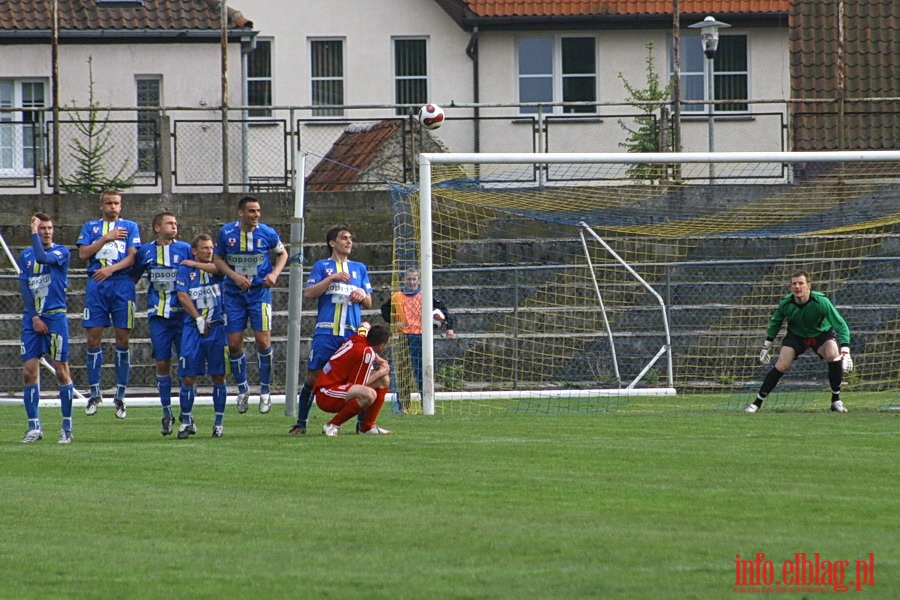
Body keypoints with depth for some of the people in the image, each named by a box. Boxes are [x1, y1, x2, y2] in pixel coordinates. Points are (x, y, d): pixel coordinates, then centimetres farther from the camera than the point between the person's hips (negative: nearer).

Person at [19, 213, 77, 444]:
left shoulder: (61, 252, 0)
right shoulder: (26, 256, 12)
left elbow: (43, 257, -21)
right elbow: (24, 287, 6)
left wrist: (34, 233, -12)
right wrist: (34, 317, -5)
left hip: (55, 318, -4)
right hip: (31, 318, 4)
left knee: (61, 371, -4)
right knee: (29, 371, -2)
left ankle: (67, 426, 1)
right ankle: (34, 427, 3)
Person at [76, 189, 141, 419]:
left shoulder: (130, 227, 11)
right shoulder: (91, 227, 15)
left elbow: (132, 257, 1)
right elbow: (83, 253, 2)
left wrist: (111, 269, -15)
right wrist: (106, 238, -7)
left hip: (122, 283, -1)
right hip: (96, 285, 1)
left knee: (122, 338, -2)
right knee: (93, 338, -3)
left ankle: (120, 396, 3)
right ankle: (95, 394, 6)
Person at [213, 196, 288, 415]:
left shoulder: (267, 233, -6)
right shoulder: (226, 232, -5)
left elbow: (282, 253, 10)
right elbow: (218, 259, 5)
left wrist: (274, 274, -7)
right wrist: (234, 276, -12)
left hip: (260, 292, -1)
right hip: (234, 293, 1)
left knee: (263, 341, -9)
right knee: (234, 344, 0)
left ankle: (265, 391, 6)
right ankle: (242, 389, 21)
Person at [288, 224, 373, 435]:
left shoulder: (360, 268, 19)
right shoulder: (322, 266, 9)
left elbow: (369, 302, 19)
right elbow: (308, 293, -3)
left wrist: (361, 296, -3)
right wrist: (332, 278, -12)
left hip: (352, 332, 3)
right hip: (326, 331, -3)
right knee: (313, 376, -4)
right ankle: (301, 423, 7)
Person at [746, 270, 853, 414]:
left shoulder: (821, 302, -31)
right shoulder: (785, 304, -22)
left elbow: (841, 326, -28)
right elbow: (775, 323, 1)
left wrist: (845, 351, -38)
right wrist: (766, 346, 6)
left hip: (822, 333, -1)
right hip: (796, 335, 1)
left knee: (834, 356, -28)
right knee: (781, 366, -14)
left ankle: (836, 400, -12)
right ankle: (757, 403, -3)